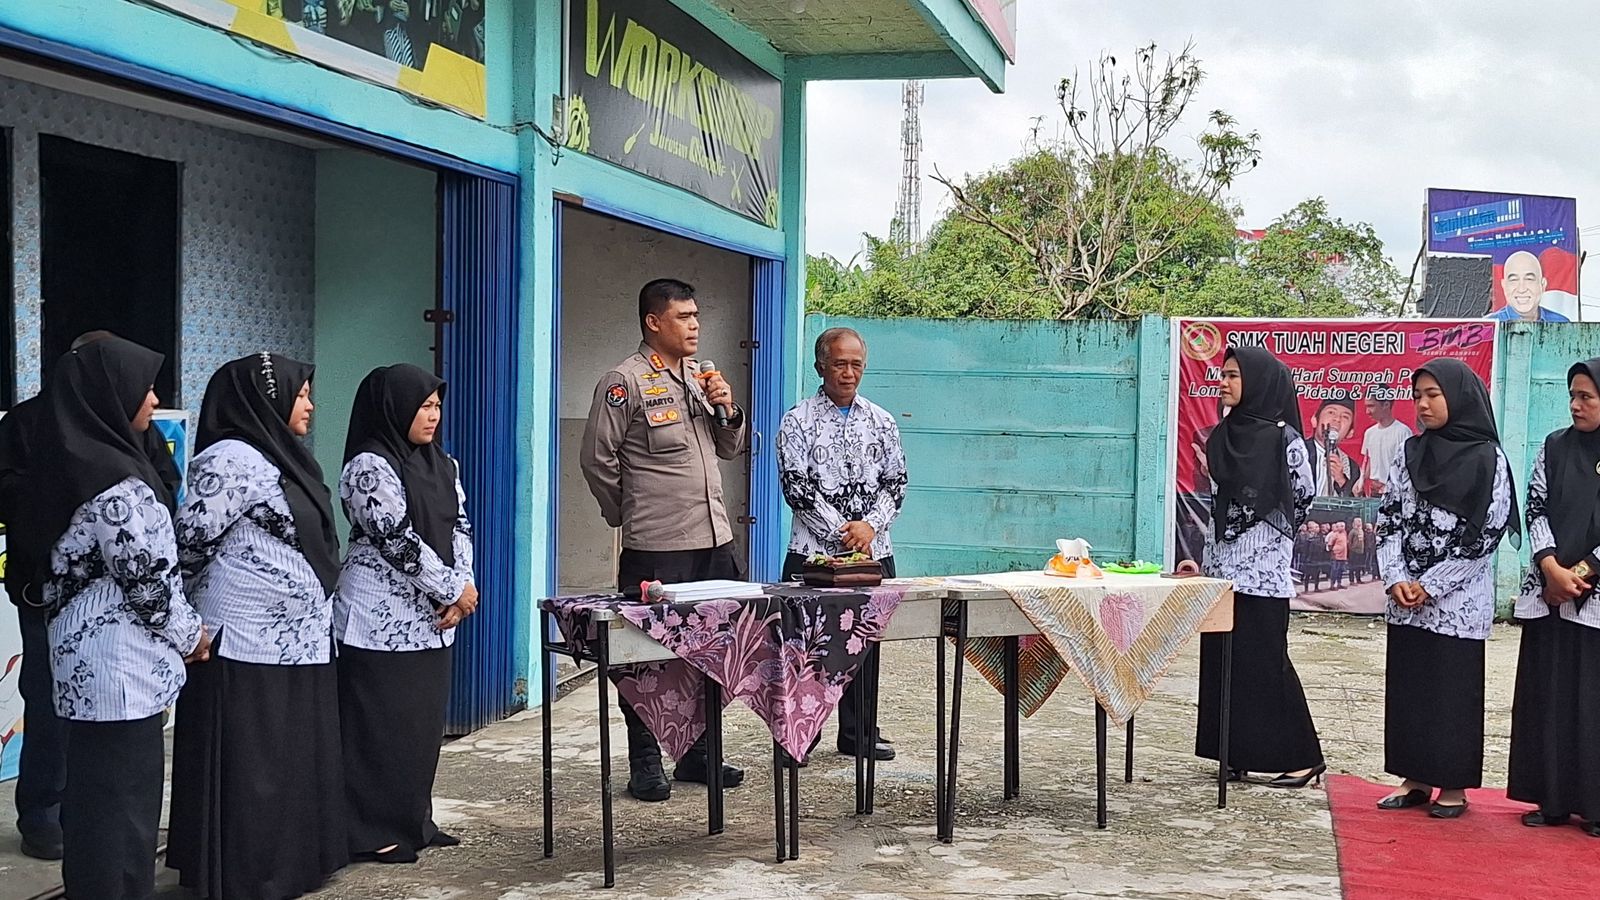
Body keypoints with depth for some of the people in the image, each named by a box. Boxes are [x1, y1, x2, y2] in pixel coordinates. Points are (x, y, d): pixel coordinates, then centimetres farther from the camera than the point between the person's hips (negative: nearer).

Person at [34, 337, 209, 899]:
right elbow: (147, 578, -19)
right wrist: (190, 635, -2)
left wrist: (179, 630, 15)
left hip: (91, 658, 10)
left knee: (94, 793, 17)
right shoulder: (116, 483, -20)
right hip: (120, 663, -10)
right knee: (122, 796, -1)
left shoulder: (76, 463, 10)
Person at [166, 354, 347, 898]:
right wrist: (192, 622, -6)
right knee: (249, 772, -1)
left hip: (297, 646, 9)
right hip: (250, 652, -9)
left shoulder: (282, 460, 15)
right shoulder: (234, 460, -15)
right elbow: (189, 541, -17)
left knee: (293, 765, 15)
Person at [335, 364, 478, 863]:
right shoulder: (369, 466, -12)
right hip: (383, 620, -8)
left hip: (431, 618, 8)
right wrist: (455, 589, -12)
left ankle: (413, 821, 21)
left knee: (424, 721, 11)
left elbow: (460, 527, 10)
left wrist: (460, 589, -6)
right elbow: (397, 539, -17)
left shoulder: (441, 465, 12)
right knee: (380, 724, -2)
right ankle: (371, 832, 6)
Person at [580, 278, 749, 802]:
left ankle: (697, 755, 26)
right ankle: (645, 767, 10)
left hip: (714, 540, 7)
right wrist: (629, 516, 2)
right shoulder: (624, 382, -8)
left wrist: (728, 411, 1)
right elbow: (598, 460, -7)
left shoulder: (702, 377, 14)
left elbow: (731, 449, 21)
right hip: (656, 548, -7)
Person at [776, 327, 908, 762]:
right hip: (814, 551, -4)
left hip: (873, 550, 4)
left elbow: (896, 482, 7)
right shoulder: (798, 421, -2)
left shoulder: (881, 422, 10)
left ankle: (857, 733, 20)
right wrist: (841, 532, -14)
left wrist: (870, 525, -10)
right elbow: (795, 485, -8)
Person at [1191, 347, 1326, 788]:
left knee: (1265, 663, -4)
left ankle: (1301, 757, 5)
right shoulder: (1223, 437, 10)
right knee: (1222, 662, 7)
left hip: (1262, 573, -7)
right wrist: (1207, 561, 15)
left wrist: (1263, 535, 6)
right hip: (1222, 569, 7)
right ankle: (1239, 754, 15)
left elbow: (1303, 500, -1)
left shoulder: (1284, 440, -10)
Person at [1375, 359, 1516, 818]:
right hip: (1406, 601, 5)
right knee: (1406, 685, 8)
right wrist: (1396, 578, -7)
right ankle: (1414, 779, 18)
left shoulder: (1488, 461, -7)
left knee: (1454, 689, 1)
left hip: (1458, 602, -5)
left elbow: (1486, 535, -10)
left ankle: (1454, 786, 12)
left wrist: (1430, 586, -12)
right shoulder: (1410, 454, 7)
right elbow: (1389, 519, 7)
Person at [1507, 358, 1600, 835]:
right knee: (1546, 698, 5)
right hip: (1549, 594, 4)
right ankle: (1552, 799, 13)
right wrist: (1553, 569, -9)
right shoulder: (1555, 447, 8)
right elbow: (1536, 509, 4)